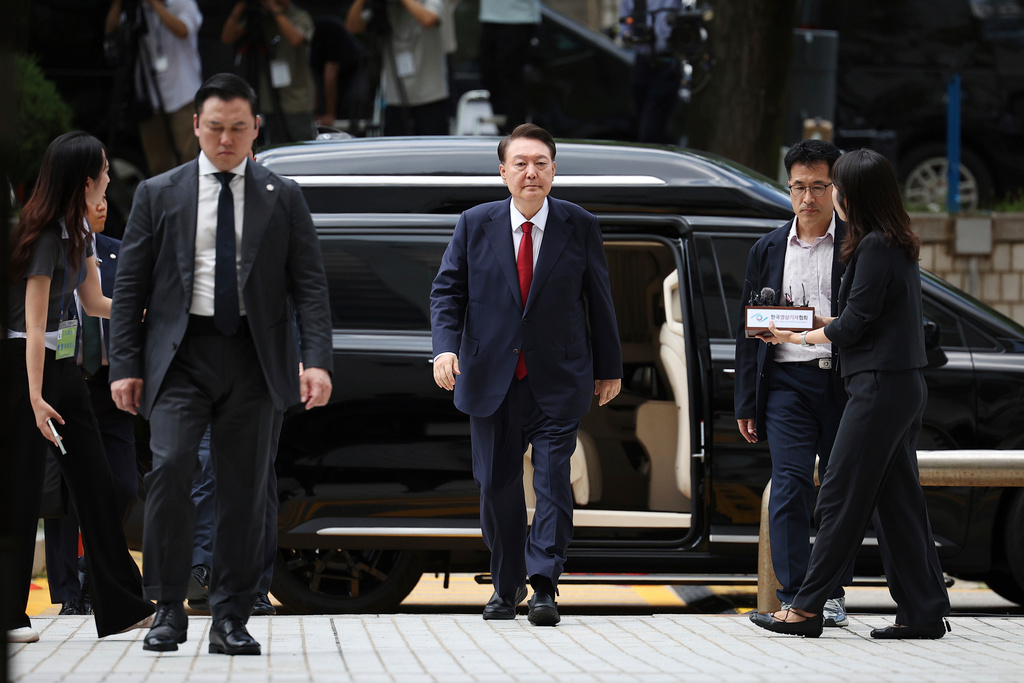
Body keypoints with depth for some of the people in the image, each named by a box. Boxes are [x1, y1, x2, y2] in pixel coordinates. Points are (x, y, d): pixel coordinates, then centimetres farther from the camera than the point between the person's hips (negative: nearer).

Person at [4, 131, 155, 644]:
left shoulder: (77, 230, 8)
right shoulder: (44, 235, -19)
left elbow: (94, 301, 19)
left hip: (63, 366, 9)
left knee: (95, 483, 7)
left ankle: (121, 607, 11)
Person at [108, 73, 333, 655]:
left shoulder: (283, 198, 9)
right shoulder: (159, 194, 8)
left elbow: (310, 285, 4)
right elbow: (130, 286, 8)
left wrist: (318, 360, -9)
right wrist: (125, 365, 0)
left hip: (256, 357, 1)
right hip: (181, 353, -1)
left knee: (246, 488, 1)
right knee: (171, 467, -17)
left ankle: (231, 620, 9)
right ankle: (169, 609, -7)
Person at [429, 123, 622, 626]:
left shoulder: (580, 227, 0)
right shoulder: (475, 225, 2)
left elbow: (599, 299, 7)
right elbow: (447, 291, 3)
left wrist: (609, 369, 10)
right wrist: (445, 346, -15)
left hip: (558, 381, -1)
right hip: (491, 376, 1)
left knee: (553, 476, -11)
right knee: (497, 484, 6)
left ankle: (543, 586, -9)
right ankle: (506, 584, 22)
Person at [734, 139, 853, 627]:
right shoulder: (768, 251, 12)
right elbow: (748, 330, 14)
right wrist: (746, 403, 11)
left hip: (845, 382, -1)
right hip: (787, 381, 1)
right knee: (790, 485, -8)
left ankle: (833, 594, 15)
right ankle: (794, 597, -8)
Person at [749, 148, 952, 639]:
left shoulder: (875, 248, -15)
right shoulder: (899, 245, 14)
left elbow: (853, 326, -14)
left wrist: (798, 337, 0)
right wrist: (823, 323, 19)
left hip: (881, 386, -10)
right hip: (906, 384, 10)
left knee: (842, 497, -5)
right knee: (897, 501, 10)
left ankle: (807, 607, -1)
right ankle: (923, 612, 10)